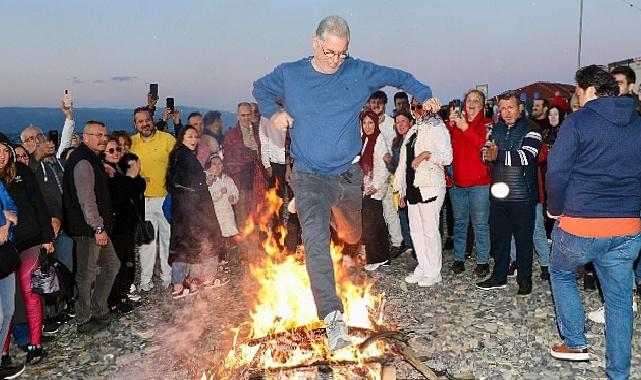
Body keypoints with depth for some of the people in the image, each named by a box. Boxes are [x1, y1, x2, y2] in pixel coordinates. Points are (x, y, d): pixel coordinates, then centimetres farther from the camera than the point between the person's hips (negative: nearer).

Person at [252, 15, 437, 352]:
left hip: (348, 173, 3)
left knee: (352, 237, 22)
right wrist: (274, 111, -3)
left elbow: (398, 76, 11)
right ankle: (333, 318, -28)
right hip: (309, 176, -3)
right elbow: (260, 88, 15)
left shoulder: (359, 72, -1)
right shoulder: (289, 74, -3)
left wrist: (425, 96, -3)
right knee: (315, 238, -25)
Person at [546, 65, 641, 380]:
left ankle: (575, 343, 21)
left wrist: (555, 209, 1)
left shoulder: (578, 121, -8)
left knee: (561, 272, 22)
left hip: (580, 224, -4)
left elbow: (556, 171, -13)